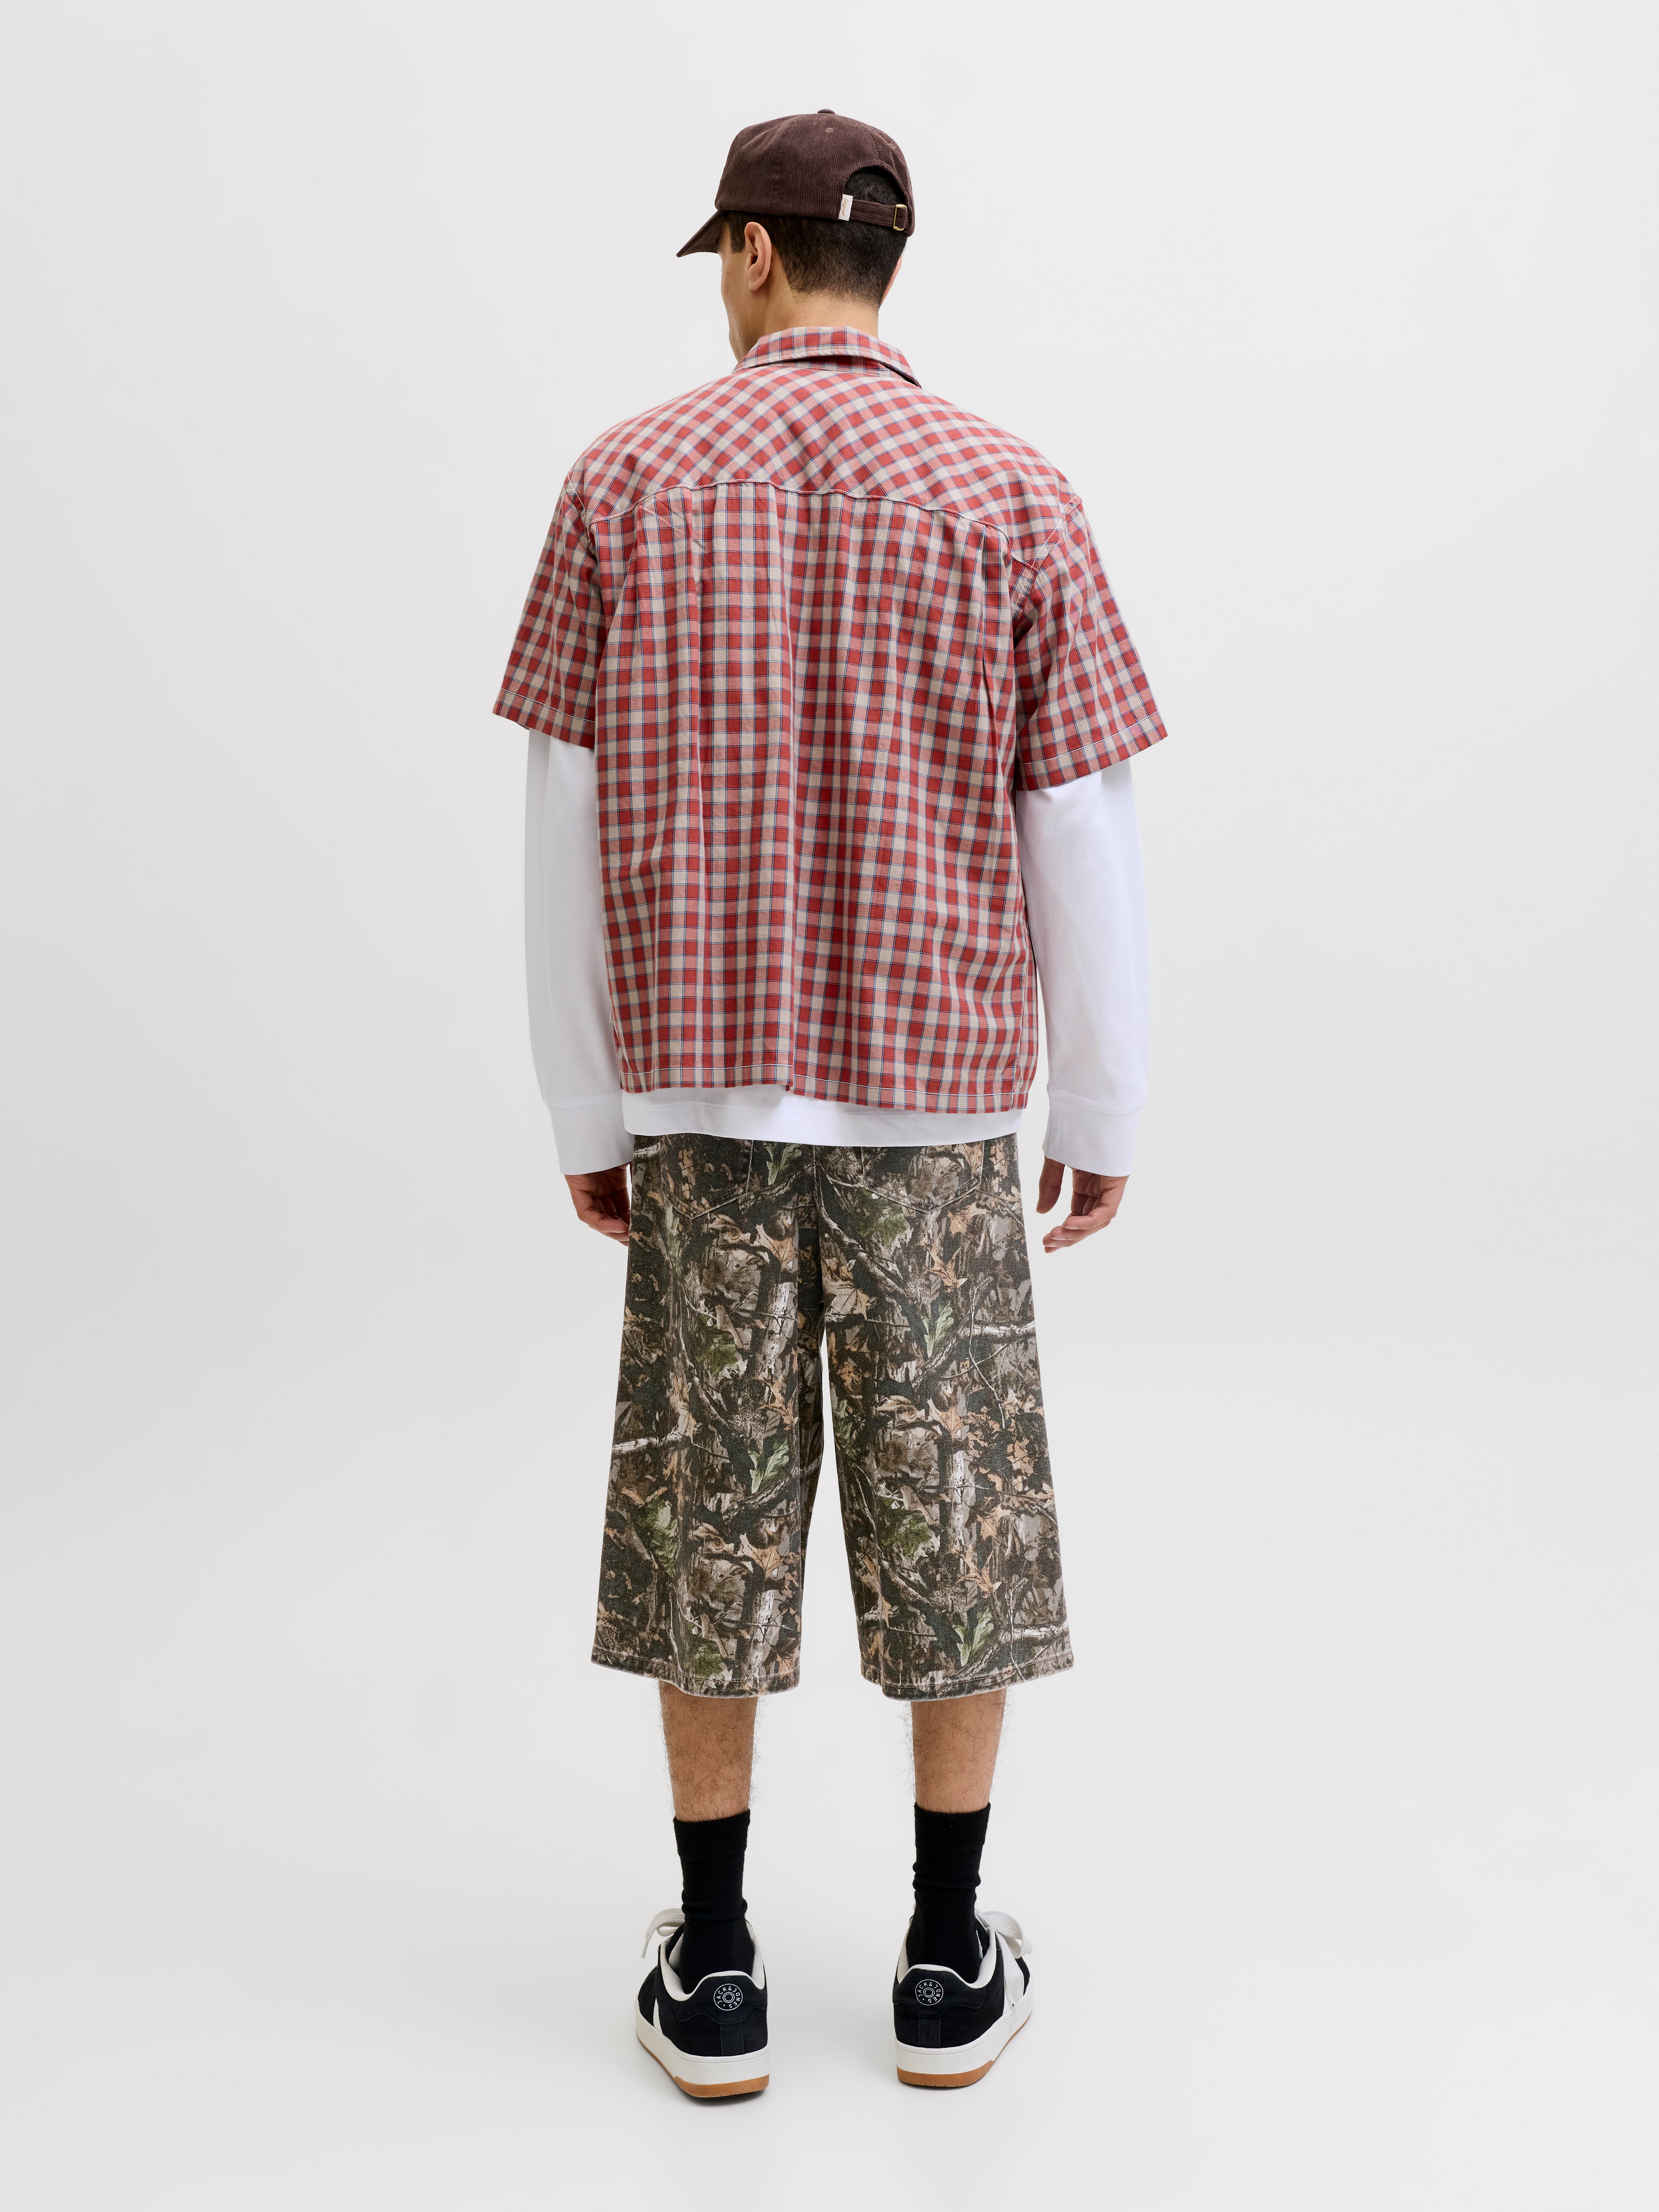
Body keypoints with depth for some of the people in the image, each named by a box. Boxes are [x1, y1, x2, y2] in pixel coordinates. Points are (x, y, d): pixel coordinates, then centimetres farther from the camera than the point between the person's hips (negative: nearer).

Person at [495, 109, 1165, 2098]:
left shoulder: (624, 484, 0)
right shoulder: (1009, 496, -2)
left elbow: (563, 834, -1)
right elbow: (1084, 842, -4)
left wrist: (587, 1115, 8)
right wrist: (1103, 1115, 6)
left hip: (699, 1092, 1)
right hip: (933, 1097, 0)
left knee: (710, 1504, 10)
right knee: (950, 1505, 11)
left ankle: (712, 1973, 21)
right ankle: (948, 1967, 22)